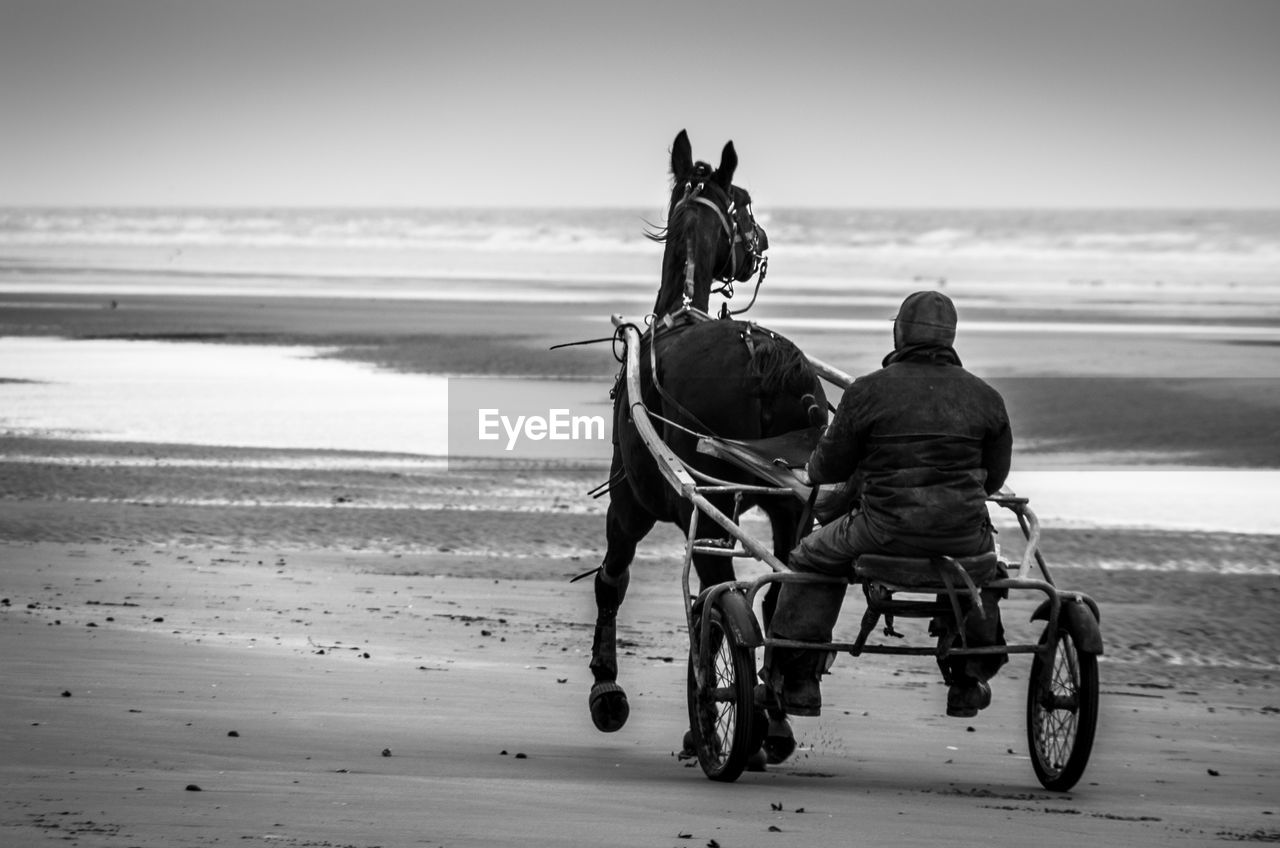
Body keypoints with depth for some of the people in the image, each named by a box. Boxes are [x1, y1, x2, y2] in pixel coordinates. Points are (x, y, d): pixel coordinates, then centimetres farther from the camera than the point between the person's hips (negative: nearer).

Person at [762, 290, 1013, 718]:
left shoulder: (867, 392, -6)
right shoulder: (985, 397, 3)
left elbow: (829, 466, 3)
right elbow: (995, 476, 13)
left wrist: (812, 470, 28)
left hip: (884, 532, -3)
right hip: (963, 535, 3)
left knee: (811, 562, 22)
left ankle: (795, 682, 22)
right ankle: (969, 680, 42)